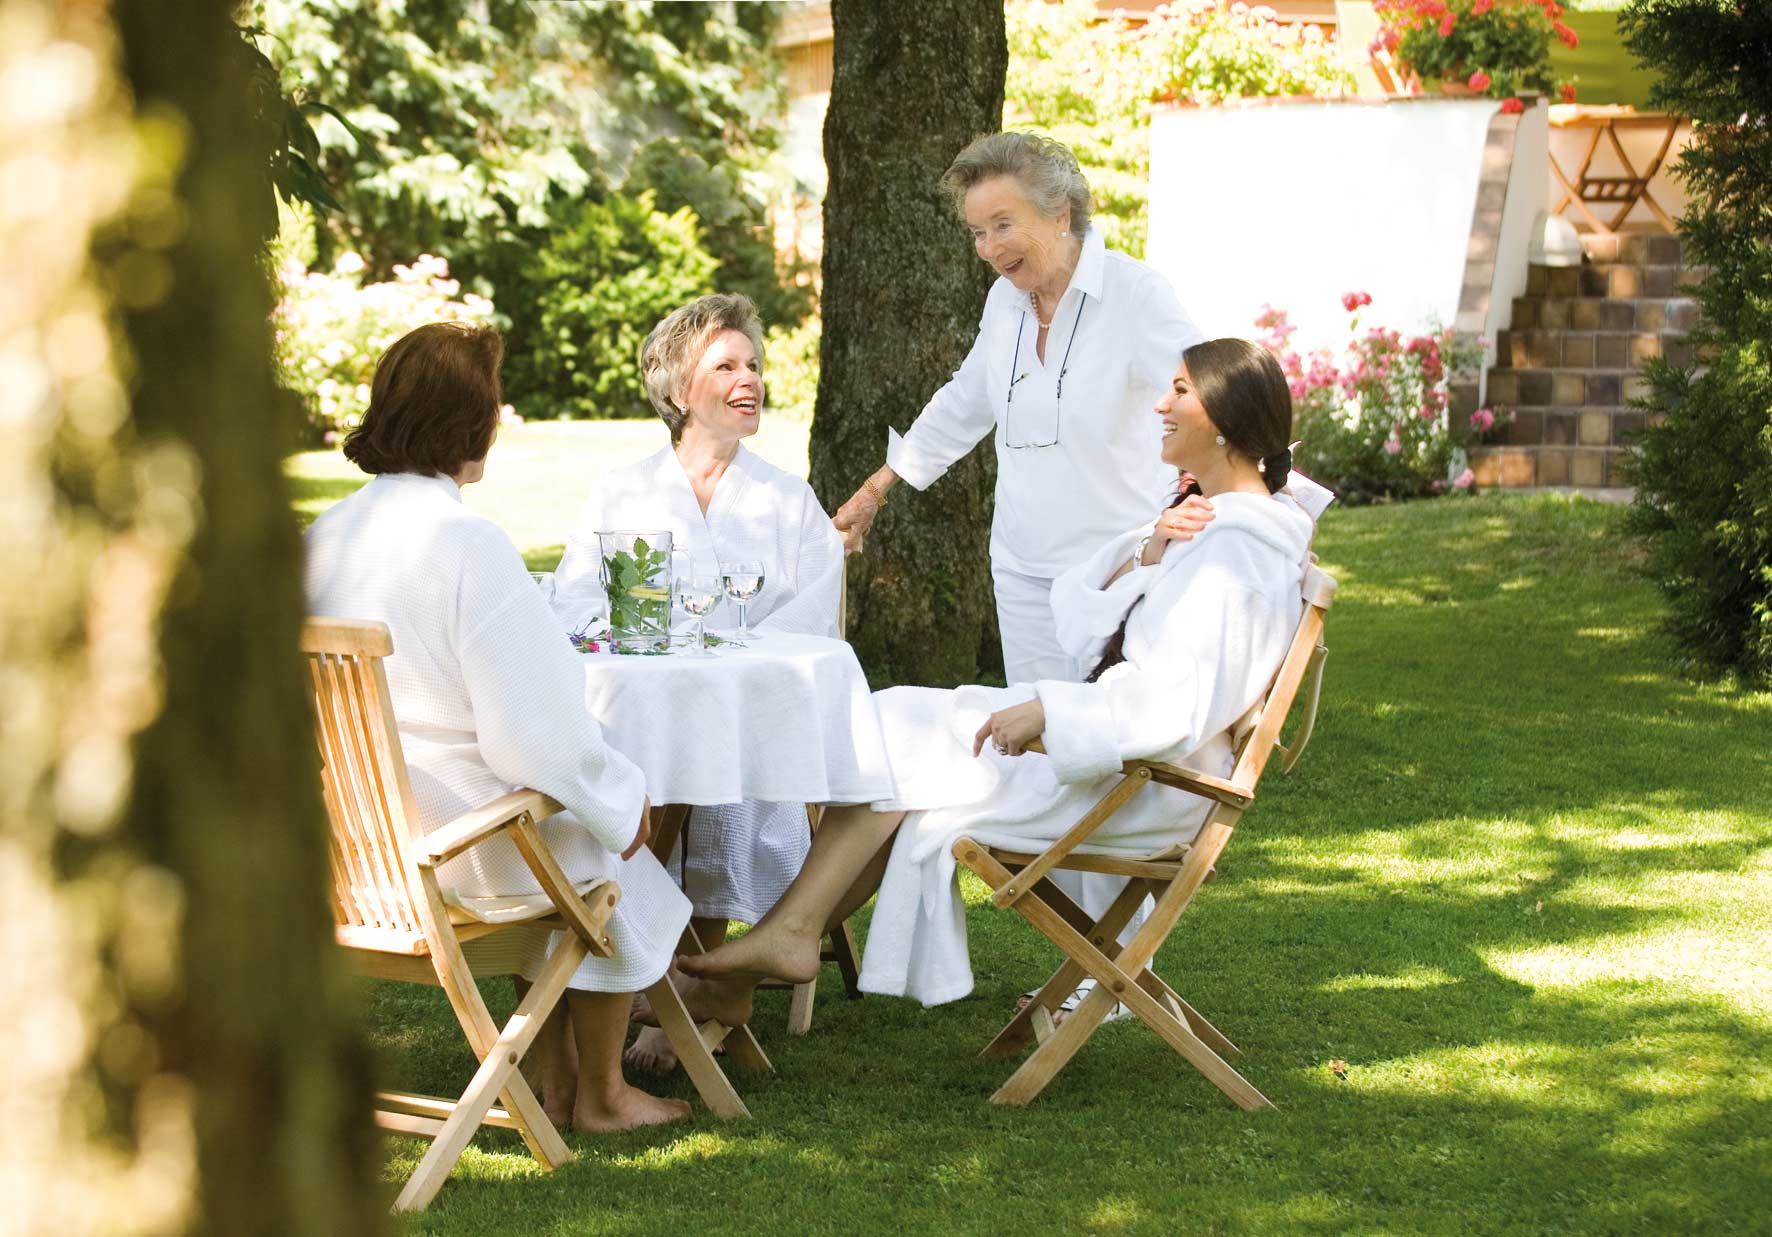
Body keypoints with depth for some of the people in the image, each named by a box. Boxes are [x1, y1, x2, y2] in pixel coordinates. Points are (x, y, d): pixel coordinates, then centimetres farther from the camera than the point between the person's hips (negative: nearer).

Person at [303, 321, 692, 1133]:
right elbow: (534, 731, -20)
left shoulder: (321, 538, 1)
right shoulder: (468, 545, -22)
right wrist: (621, 795, -1)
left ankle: (553, 1078, 39)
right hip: (447, 846, -8)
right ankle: (600, 1093, 32)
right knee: (606, 854, 20)